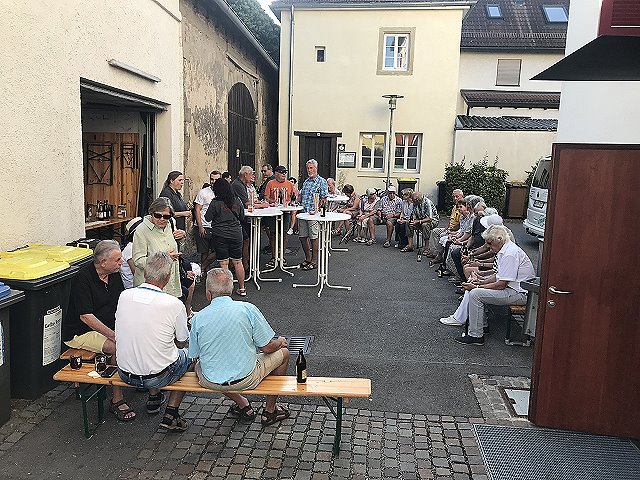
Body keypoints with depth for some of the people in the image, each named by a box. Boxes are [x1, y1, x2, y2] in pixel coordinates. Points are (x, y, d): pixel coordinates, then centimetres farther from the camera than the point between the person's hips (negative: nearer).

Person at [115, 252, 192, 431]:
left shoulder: (124, 296, -7)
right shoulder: (174, 304, -19)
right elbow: (181, 343, -4)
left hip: (125, 374, 5)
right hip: (158, 377, -5)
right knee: (187, 354, 24)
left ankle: (154, 397, 39)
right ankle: (171, 414, 17)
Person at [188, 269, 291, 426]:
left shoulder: (198, 318, -8)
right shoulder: (248, 309, -14)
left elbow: (194, 355, 4)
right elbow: (267, 347, -10)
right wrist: (280, 342, 14)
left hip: (210, 382, 2)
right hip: (245, 380, -2)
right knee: (283, 353, 20)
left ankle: (243, 406, 33)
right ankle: (270, 411, 29)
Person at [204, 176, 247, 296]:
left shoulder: (215, 203, -12)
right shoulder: (237, 201, -1)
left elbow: (208, 218, -4)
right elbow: (242, 217, 10)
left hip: (220, 236, -3)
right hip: (236, 234, 4)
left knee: (224, 263, 3)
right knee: (238, 262, 12)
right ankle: (242, 288, 20)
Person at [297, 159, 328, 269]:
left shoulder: (321, 181, -4)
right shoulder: (306, 182, 17)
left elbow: (324, 199, -10)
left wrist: (316, 210, -18)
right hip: (303, 213, 7)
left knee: (314, 237, -2)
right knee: (302, 236, 10)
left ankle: (314, 262, 7)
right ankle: (308, 259, 24)